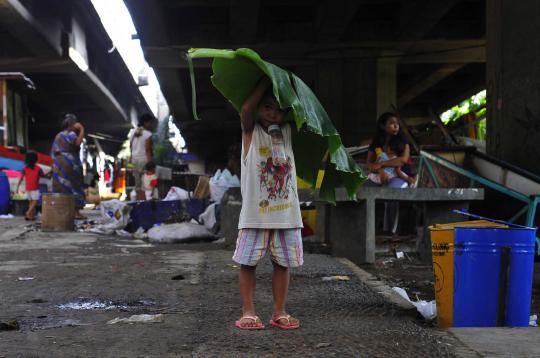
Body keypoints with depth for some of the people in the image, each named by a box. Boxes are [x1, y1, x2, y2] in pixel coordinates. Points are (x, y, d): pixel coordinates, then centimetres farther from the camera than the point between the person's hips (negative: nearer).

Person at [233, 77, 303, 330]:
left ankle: (279, 312, 17)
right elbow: (246, 109, -18)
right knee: (247, 262, 1)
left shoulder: (288, 131, 8)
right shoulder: (250, 130, -1)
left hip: (286, 212, 3)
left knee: (282, 263, 8)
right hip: (255, 213, -3)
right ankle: (248, 312, 11)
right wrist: (266, 79, -11)